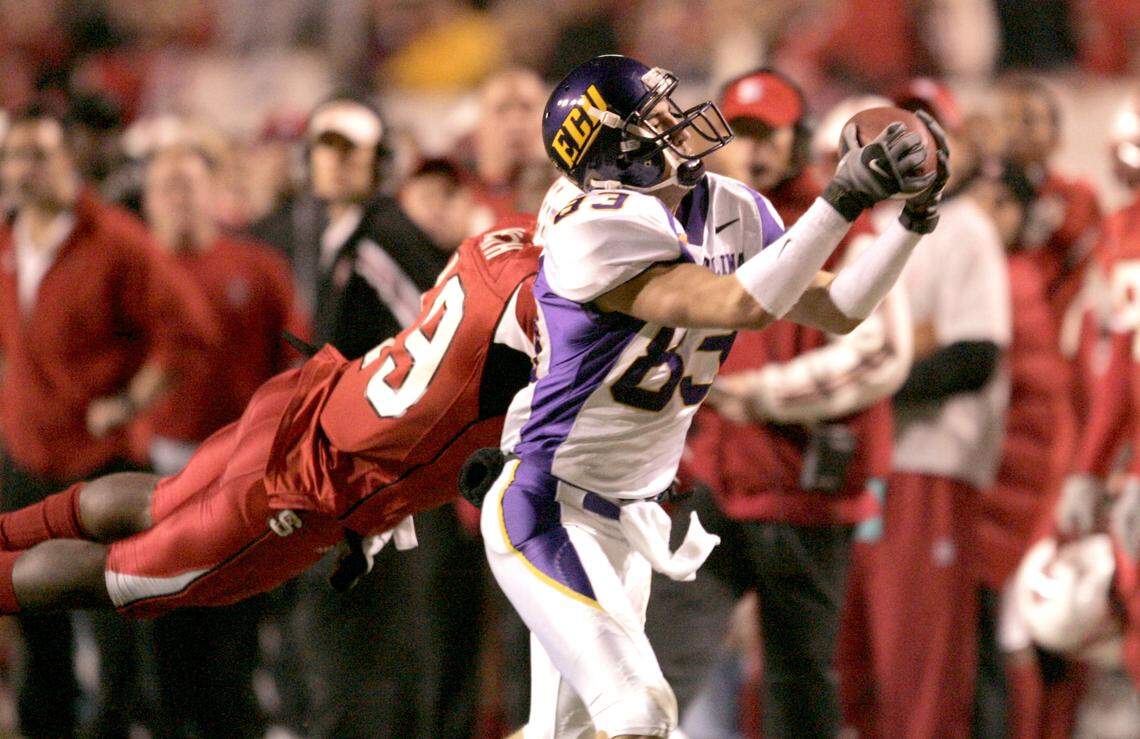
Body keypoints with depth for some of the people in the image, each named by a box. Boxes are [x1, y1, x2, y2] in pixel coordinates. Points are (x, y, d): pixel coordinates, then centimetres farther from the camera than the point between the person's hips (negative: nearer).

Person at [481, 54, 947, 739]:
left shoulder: (732, 212, 2)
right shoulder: (594, 235, -24)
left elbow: (837, 310, 4)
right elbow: (740, 305, -33)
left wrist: (915, 216, -9)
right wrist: (845, 199, -35)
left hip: (631, 520, 9)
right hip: (548, 515, -9)